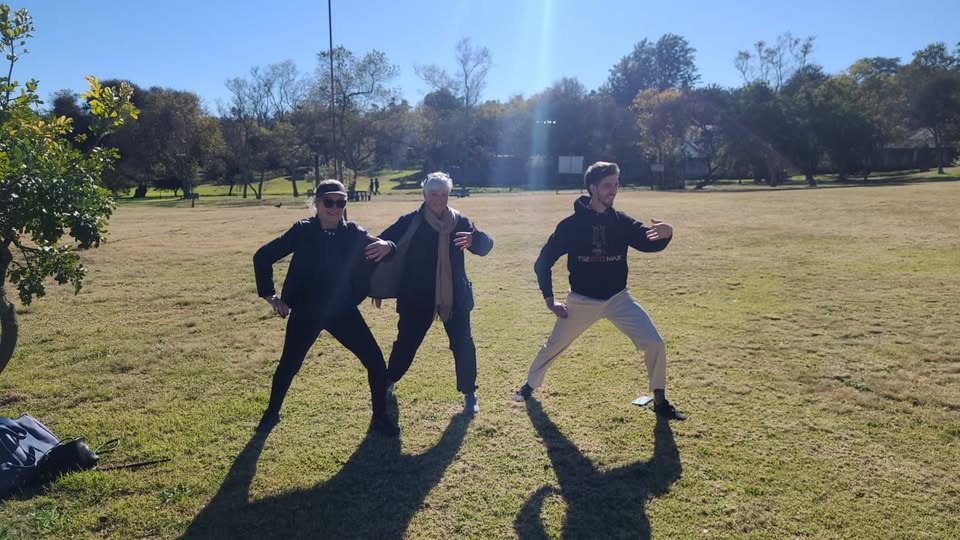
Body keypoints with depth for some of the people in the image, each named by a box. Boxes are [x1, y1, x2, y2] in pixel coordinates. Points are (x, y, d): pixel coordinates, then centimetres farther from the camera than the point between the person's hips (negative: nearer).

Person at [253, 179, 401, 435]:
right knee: (288, 365, 10)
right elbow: (263, 256, -4)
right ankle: (272, 413, 38)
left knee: (376, 361, -4)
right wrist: (269, 295, -5)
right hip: (306, 313, -1)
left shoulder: (352, 232, -5)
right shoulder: (302, 231, -10)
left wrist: (387, 246, -34)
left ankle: (380, 417, 17)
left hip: (343, 311, 2)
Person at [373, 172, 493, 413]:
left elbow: (486, 245, -9)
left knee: (463, 344, 2)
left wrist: (475, 239, -35)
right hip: (418, 296, -1)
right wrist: (377, 285, -8)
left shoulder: (459, 222, -2)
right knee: (406, 342, 12)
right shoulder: (410, 221, -7)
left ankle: (469, 394, 19)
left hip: (454, 296, 1)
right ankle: (388, 382, 37)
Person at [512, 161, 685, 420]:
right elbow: (544, 261, -5)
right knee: (552, 347, 11)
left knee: (655, 344, -9)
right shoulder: (571, 225, -12)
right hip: (581, 301, -1)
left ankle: (660, 401, 12)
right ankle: (529, 386, 38)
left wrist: (665, 234, -43)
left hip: (618, 299, 2)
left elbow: (649, 243, -20)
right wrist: (549, 299, -8)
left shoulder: (622, 222, -5)